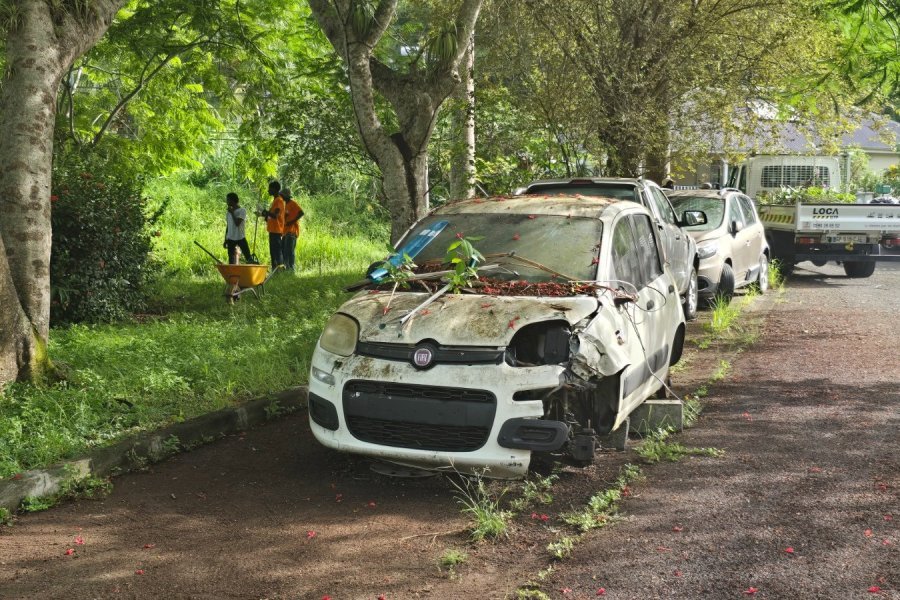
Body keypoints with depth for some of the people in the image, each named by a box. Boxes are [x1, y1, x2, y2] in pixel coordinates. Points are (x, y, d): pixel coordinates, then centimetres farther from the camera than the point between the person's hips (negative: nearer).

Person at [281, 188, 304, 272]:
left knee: (290, 250, -11)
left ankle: (291, 268, -10)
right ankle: (287, 267, 14)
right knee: (283, 249, 9)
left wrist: (292, 221, -20)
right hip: (286, 230, 10)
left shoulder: (293, 203, -8)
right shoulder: (286, 204, 20)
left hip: (292, 231, -10)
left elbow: (301, 213, -20)